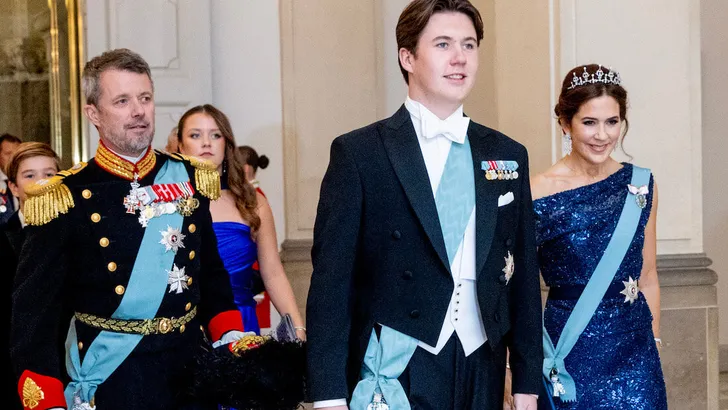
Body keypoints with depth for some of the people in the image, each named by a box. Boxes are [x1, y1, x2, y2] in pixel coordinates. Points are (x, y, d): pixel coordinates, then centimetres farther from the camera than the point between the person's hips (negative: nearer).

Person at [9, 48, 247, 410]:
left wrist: (230, 338, 1)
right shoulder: (65, 199, -9)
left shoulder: (189, 178, 4)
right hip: (112, 380, -4)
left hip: (194, 371, 4)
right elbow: (34, 308, -9)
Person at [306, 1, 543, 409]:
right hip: (396, 376, -4)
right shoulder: (358, 153, -5)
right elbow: (331, 281, -8)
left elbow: (522, 276, 10)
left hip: (483, 375, 4)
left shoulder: (509, 156, 8)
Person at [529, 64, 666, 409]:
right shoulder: (538, 194, -11)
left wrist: (654, 340, 9)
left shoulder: (641, 185, 2)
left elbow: (647, 276, 10)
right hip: (572, 356, -3)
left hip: (635, 352, 3)